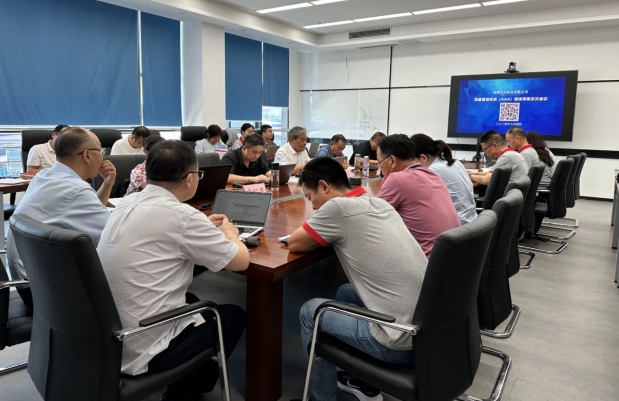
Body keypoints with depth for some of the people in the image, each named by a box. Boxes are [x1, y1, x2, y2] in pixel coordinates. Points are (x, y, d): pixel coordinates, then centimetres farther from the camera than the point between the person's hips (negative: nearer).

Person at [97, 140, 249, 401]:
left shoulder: (127, 204, 2)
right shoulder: (181, 215, -21)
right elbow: (241, 261, -11)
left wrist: (204, 228, 18)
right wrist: (229, 232, 8)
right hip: (139, 350, -8)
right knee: (234, 317, 13)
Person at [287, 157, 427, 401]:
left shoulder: (338, 207, -13)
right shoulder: (378, 203, 10)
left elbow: (294, 244, -2)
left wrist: (321, 238, 13)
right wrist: (330, 236, 13)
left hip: (404, 342, -8)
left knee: (309, 311, 10)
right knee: (346, 293, 28)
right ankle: (364, 381, 36)